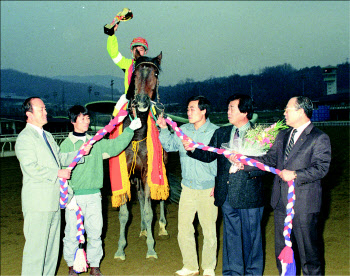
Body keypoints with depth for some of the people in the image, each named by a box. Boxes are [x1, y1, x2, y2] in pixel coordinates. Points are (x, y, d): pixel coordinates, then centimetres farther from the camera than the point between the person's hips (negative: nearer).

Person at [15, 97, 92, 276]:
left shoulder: (47, 136, 18)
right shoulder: (25, 138, -12)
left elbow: (60, 158, 19)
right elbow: (31, 168, -20)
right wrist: (58, 173, -17)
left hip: (53, 199, 9)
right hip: (37, 202, -9)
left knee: (52, 244, 16)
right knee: (36, 246, -4)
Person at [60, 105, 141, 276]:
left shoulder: (96, 142, 11)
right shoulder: (67, 144, -1)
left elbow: (115, 146, 8)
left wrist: (130, 129, 2)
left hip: (94, 195, 4)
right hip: (75, 196, -3)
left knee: (95, 232, 7)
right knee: (72, 233, 2)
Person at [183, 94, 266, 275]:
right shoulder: (221, 133, 11)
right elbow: (209, 155, 10)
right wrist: (193, 149, -7)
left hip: (249, 195, -4)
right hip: (227, 196, 5)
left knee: (251, 237, 7)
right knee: (231, 235, 15)